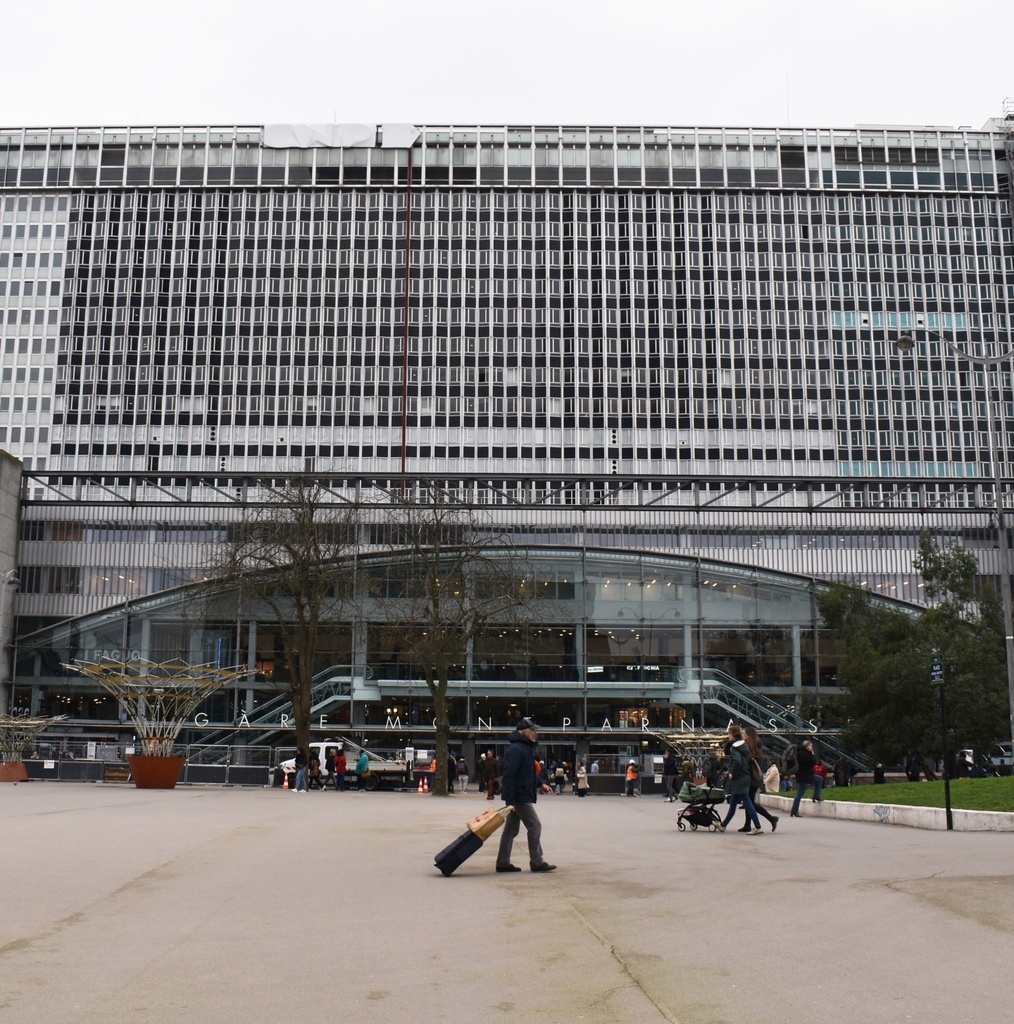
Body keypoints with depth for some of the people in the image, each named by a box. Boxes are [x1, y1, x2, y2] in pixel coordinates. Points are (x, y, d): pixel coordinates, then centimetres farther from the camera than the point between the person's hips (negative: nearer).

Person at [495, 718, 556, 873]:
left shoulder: (527, 748, 16)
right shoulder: (515, 749, -18)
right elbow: (508, 776, -23)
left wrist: (541, 783, 19)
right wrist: (510, 800, -26)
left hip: (521, 796, 10)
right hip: (520, 796, -10)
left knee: (511, 829, 12)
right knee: (534, 826, -5)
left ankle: (503, 862, 16)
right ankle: (537, 862, 2)